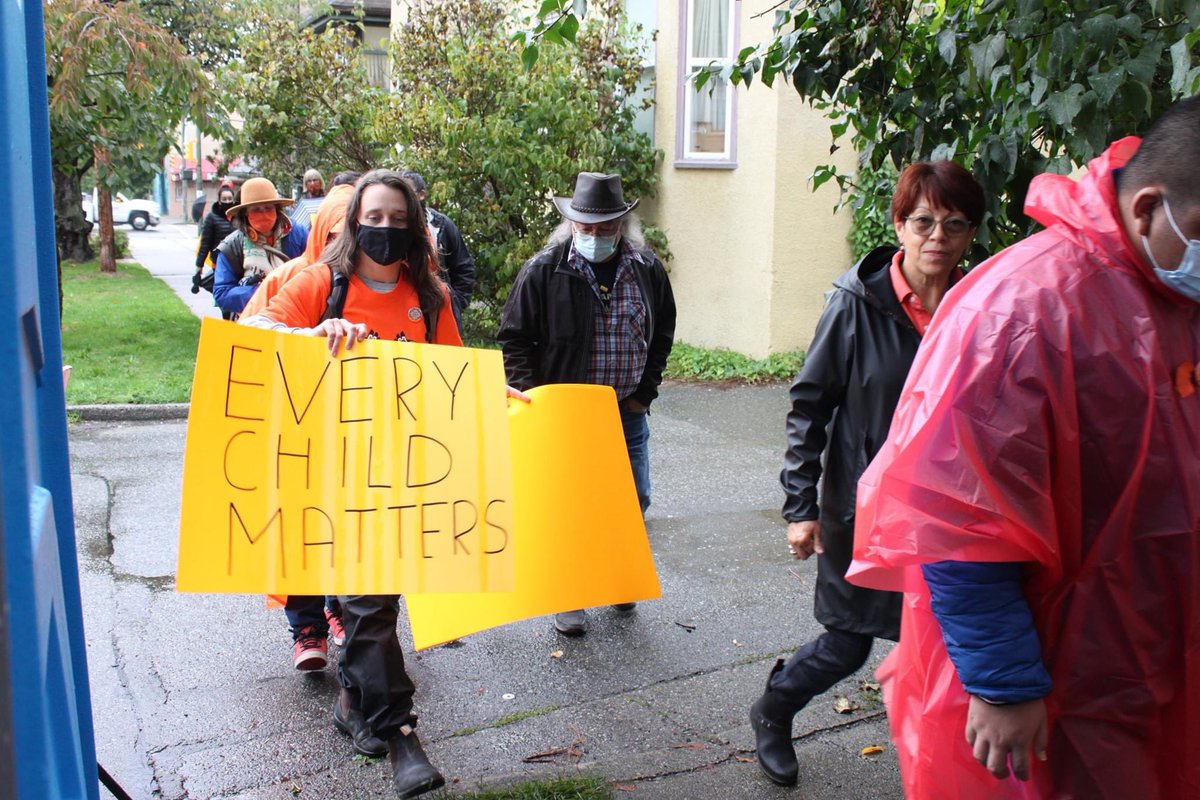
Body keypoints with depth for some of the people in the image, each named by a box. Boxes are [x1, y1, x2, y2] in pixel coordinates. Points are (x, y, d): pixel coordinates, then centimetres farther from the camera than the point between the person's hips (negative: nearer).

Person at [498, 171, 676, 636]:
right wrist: (530, 394, -11)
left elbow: (662, 334, 12)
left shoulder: (647, 270, 0)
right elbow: (514, 337, -3)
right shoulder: (544, 271, -9)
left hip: (627, 411, 3)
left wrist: (645, 391, 6)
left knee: (634, 501, 11)